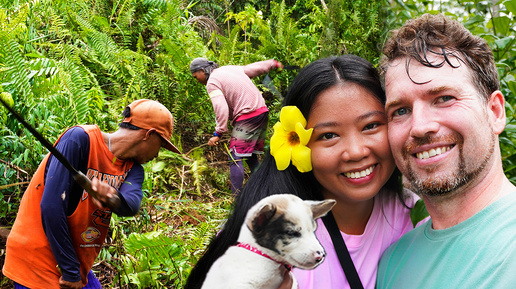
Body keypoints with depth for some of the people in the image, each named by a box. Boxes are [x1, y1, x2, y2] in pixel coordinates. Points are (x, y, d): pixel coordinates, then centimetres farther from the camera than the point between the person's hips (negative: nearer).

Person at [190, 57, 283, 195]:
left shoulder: (212, 82, -6)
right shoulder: (231, 69, 19)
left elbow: (221, 109, -17)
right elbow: (256, 67, 27)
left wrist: (218, 134, -13)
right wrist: (273, 63, 44)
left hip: (247, 117, -9)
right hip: (262, 111, 9)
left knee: (235, 158, -7)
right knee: (251, 156, 17)